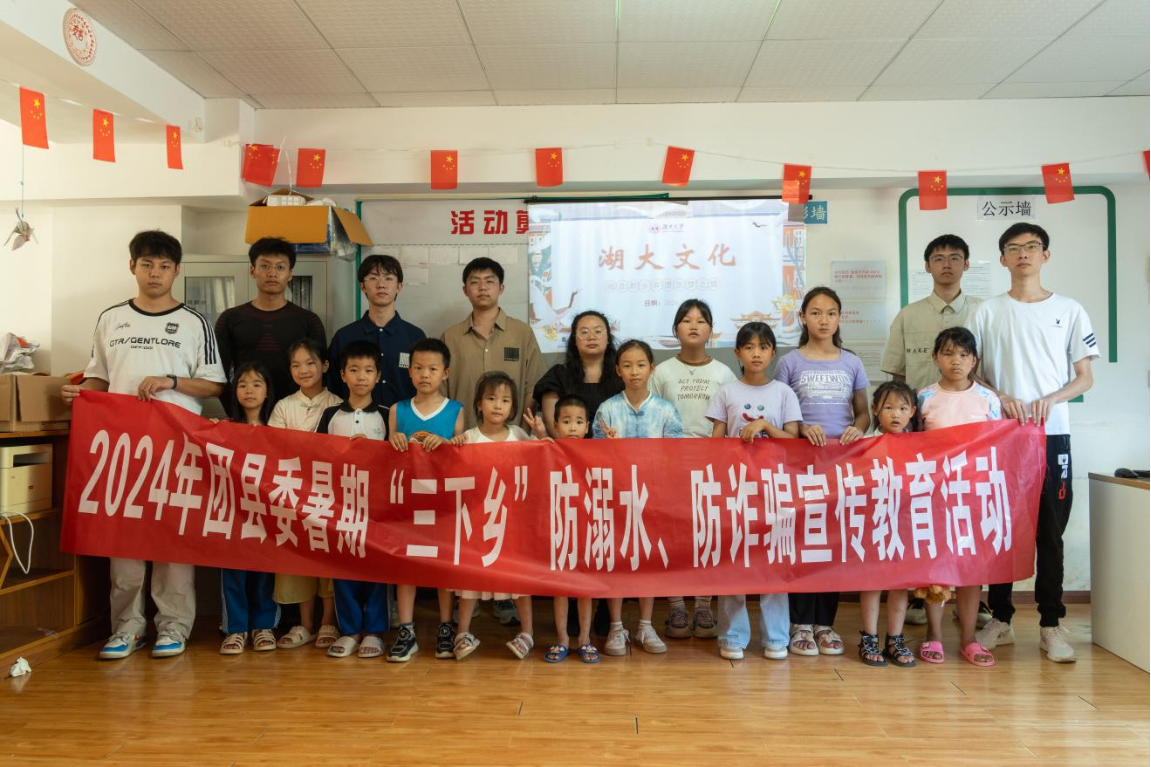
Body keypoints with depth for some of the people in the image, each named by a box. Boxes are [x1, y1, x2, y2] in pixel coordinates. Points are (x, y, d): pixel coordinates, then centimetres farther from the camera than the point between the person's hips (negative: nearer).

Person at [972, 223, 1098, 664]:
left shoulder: (1069, 311, 7)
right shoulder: (988, 312, 6)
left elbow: (1085, 378, 6)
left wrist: (1051, 398, -13)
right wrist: (1000, 397, -12)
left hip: (1053, 434, 0)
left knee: (1050, 531, 3)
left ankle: (1051, 625, 13)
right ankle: (1000, 620, 16)